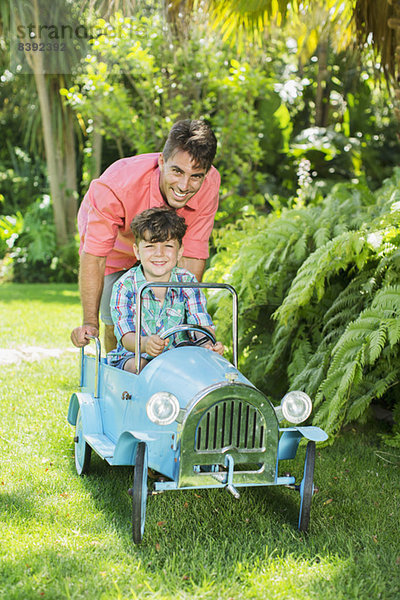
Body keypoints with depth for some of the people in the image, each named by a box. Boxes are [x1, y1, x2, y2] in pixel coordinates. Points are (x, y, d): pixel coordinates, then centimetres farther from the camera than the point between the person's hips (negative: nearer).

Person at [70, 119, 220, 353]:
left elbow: (193, 255, -25)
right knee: (116, 321, -7)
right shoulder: (117, 185, -42)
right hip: (115, 244, -2)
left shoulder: (209, 184, -33)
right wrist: (90, 323, -42)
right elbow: (94, 256, -36)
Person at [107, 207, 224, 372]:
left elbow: (203, 324, -11)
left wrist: (209, 343, -37)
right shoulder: (125, 286, -12)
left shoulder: (187, 282, -3)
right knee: (137, 365, -35)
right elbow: (127, 337, -21)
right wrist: (145, 343, -47)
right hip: (133, 356, -2)